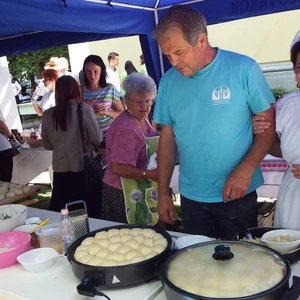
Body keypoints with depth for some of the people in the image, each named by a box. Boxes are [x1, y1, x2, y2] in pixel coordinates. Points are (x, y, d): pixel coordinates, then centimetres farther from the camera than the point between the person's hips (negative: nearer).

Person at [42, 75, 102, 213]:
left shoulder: (47, 114, -1)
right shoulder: (84, 109, -9)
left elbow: (47, 144, 10)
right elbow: (97, 139, -6)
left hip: (60, 168, 3)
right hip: (82, 166, -2)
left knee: (60, 210, 13)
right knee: (86, 210, 10)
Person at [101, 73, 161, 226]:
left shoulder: (142, 119, 6)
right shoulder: (126, 128, -24)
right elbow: (117, 168, -27)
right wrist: (150, 174, -24)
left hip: (140, 192, 9)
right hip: (126, 195, -9)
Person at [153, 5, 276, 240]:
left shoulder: (244, 69, -11)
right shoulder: (168, 82, -1)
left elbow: (270, 124, -7)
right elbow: (168, 139, 5)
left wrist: (246, 170, -19)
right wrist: (163, 192, 5)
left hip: (238, 195, -2)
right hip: (191, 197, 3)